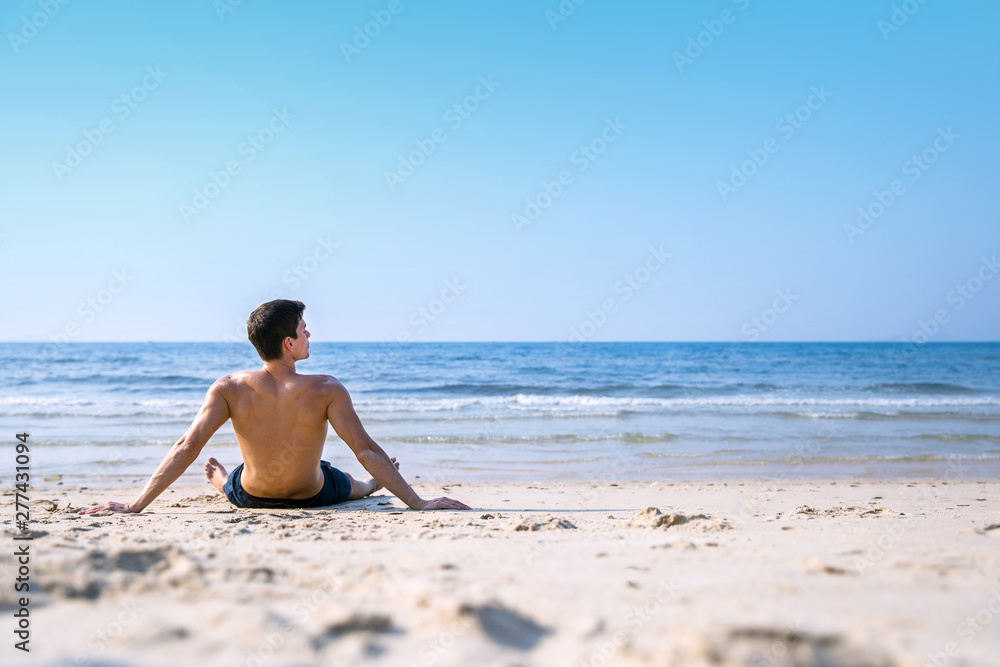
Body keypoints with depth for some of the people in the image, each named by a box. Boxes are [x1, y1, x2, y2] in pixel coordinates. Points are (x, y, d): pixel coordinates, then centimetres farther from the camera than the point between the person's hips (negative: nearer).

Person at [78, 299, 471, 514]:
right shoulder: (326, 391, -29)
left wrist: (135, 506, -24)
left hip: (249, 497, 1)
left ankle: (220, 480, 75)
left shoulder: (229, 389, -24)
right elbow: (365, 450, -29)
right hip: (314, 497, -1)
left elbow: (186, 448, -27)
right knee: (356, 484, 36)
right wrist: (416, 503, -25)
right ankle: (375, 487, 71)